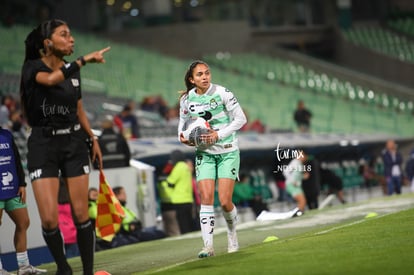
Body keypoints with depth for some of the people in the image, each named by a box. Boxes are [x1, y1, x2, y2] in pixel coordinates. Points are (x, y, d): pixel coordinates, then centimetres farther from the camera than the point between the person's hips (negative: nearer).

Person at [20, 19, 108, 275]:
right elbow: (50, 79, -33)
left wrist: (93, 139, 17)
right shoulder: (33, 67, -8)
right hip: (43, 145, -4)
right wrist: (84, 60, -35)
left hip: (74, 142, 4)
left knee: (81, 213, -1)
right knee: (49, 218, -9)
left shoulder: (73, 70, 8)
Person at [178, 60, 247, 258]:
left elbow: (240, 119, -7)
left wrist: (219, 134, -18)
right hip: (204, 153, 2)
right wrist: (182, 136, -8)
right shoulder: (186, 99, -1)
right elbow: (183, 121, 14)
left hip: (227, 151, -2)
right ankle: (208, 246, -13)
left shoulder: (222, 93, -10)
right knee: (206, 198, -12)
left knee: (225, 201, -8)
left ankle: (232, 234, 21)